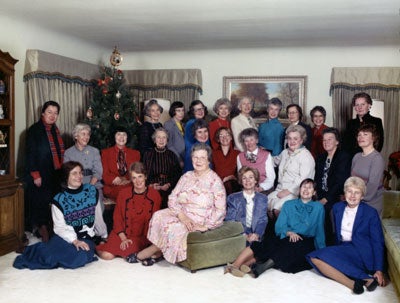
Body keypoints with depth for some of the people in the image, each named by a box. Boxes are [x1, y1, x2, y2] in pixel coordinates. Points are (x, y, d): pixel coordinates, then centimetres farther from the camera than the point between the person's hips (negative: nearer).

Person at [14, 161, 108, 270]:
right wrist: (74, 241, -24)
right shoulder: (59, 200, -2)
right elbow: (60, 228, -9)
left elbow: (98, 219, 15)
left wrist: (104, 236, 25)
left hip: (86, 238, 1)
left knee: (80, 258, -34)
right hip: (65, 236, -1)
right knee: (50, 256, -33)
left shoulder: (92, 191, 5)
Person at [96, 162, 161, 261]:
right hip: (123, 233, 1)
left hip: (142, 237, -1)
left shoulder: (154, 195, -2)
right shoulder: (123, 193, 2)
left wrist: (147, 238, -11)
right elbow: (117, 217, 1)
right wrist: (124, 238, -9)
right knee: (106, 255, -19)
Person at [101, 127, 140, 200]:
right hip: (112, 188, -1)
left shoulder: (135, 153, 20)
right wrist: (117, 180, -15)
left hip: (131, 186, 2)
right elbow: (105, 175, 6)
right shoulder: (105, 152, 16)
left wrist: (130, 180, -12)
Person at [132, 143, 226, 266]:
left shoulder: (215, 181, -8)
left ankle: (146, 253, -3)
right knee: (159, 216, -20)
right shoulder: (187, 176, 7)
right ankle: (155, 254, -7)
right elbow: (172, 198, 2)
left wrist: (206, 226, -20)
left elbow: (220, 210, -11)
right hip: (182, 215, 5)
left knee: (175, 228, -26)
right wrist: (181, 215, -15)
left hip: (200, 220, -5)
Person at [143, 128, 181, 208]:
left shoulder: (172, 155, 15)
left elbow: (178, 174, 12)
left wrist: (169, 184, -5)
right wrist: (150, 184, -6)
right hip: (152, 190, -1)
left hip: (168, 189, 1)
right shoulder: (148, 154, 14)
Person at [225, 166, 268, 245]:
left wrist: (257, 234, -13)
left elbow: (263, 220, 8)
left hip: (256, 236, 2)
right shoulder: (233, 198, 8)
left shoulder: (262, 198, 15)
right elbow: (230, 220, 1)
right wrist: (244, 235, -14)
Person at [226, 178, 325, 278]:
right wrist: (289, 232, -11)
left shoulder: (318, 207, 16)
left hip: (305, 241, -2)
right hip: (286, 238, 2)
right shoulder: (288, 205, 19)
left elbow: (319, 230, 12)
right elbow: (279, 226, 10)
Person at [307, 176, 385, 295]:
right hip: (342, 249, 6)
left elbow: (378, 242, -5)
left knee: (323, 255, -28)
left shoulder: (371, 213, -4)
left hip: (360, 253, -6)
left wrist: (379, 270, -12)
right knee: (314, 258, -23)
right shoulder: (337, 207, 9)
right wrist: (336, 249, 5)